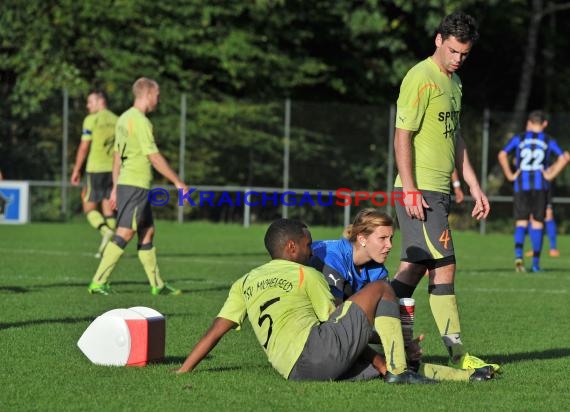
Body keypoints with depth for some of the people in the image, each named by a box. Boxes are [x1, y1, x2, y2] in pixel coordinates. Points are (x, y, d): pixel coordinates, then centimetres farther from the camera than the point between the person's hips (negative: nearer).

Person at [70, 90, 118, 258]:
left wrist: (76, 170, -3)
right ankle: (109, 247, 2)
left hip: (95, 169, -5)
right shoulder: (116, 120, 9)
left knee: (89, 207, 2)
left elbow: (84, 147, -9)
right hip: (113, 169, 5)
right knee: (108, 209, 8)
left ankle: (106, 232, -22)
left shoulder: (91, 120, -7)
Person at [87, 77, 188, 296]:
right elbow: (154, 157, -16)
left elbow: (117, 155, 19)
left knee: (147, 232, 12)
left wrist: (116, 188, 23)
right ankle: (98, 282, -11)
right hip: (136, 185, -10)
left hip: (125, 183, 10)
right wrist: (178, 182, -10)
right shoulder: (140, 121, -14)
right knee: (124, 234, -10)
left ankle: (157, 285, 16)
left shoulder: (124, 118, 14)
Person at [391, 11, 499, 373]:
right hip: (419, 192, -9)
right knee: (444, 266, -8)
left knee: (414, 269, 7)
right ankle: (458, 353, -5)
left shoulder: (454, 81, 17)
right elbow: (403, 136, -15)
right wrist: (409, 190, -19)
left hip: (439, 192, 9)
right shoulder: (420, 78, -11)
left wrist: (474, 186, 21)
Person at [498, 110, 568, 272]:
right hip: (540, 186, 0)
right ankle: (535, 262, 7)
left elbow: (502, 155, -6)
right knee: (537, 222, 7)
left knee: (521, 222, 4)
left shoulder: (518, 139, 7)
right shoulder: (549, 141, 8)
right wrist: (551, 175, -1)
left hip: (521, 185, 0)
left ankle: (518, 254, -19)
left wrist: (510, 175, -2)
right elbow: (563, 158, -5)